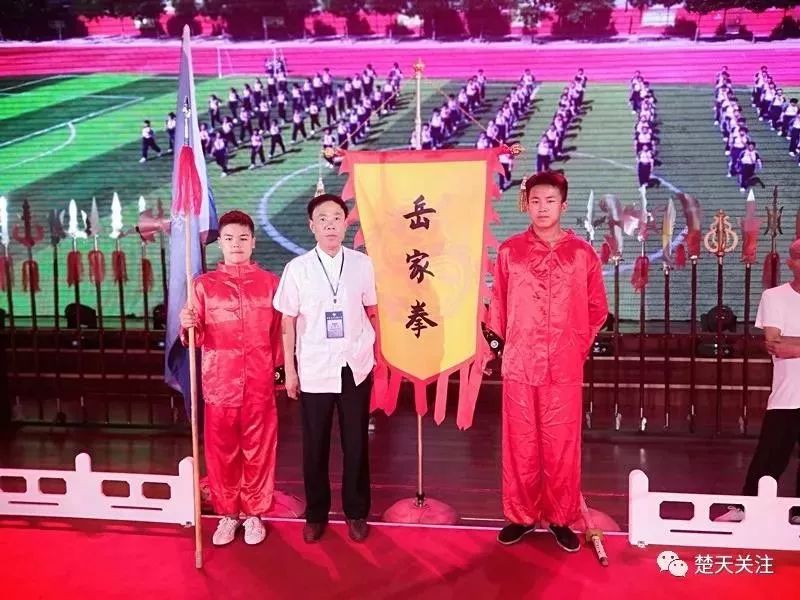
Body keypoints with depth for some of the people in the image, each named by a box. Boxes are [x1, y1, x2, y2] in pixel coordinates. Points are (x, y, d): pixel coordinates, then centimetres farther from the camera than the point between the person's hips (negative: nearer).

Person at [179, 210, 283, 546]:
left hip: (260, 381, 0)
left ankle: (254, 514, 24)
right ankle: (227, 514, 25)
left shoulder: (270, 282, 4)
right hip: (219, 380, 0)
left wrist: (279, 369, 7)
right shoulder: (204, 284, 2)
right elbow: (197, 337, 0)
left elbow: (278, 332, 7)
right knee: (221, 449, 8)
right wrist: (188, 326, -20)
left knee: (259, 448, 8)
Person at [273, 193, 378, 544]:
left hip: (356, 367, 1)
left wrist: (377, 357, 9)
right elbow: (288, 321, 0)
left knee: (356, 444, 11)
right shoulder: (297, 268, -4)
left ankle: (356, 512, 27)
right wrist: (290, 369, 1)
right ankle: (316, 514, 27)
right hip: (314, 370, -1)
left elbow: (371, 313, 7)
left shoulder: (362, 264, -1)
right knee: (315, 446, 10)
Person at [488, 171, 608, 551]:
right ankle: (520, 516, 22)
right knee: (520, 445, 8)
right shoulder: (509, 251, 2)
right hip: (518, 364, 1)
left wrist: (579, 346, 8)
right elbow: (497, 306, 11)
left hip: (565, 367, 0)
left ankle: (561, 519, 20)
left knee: (562, 446, 6)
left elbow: (597, 308, 10)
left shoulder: (583, 253, 1)